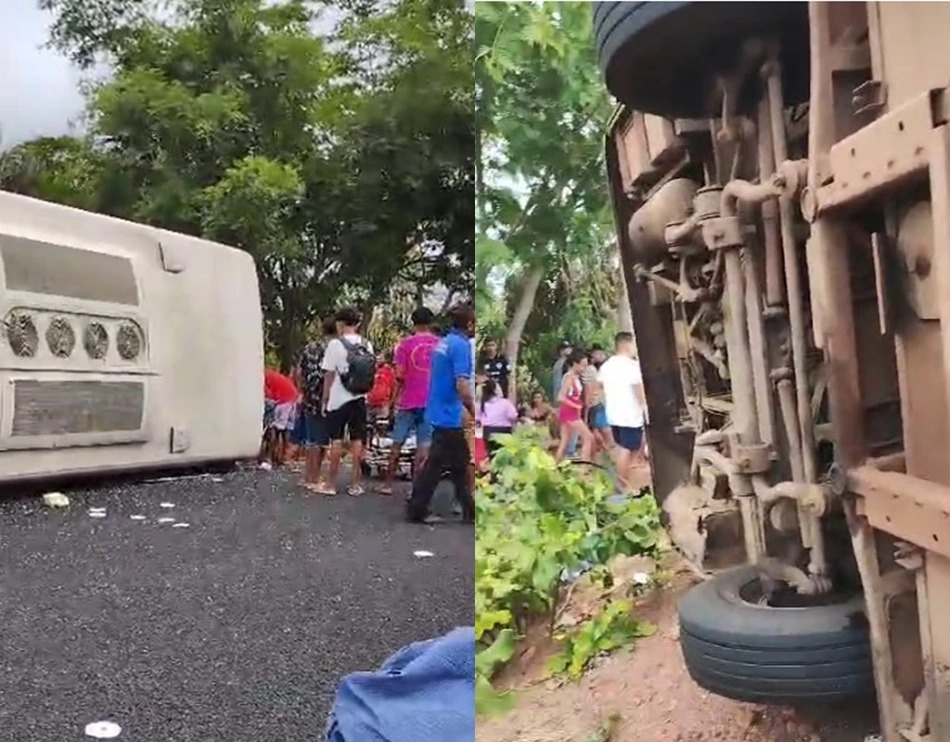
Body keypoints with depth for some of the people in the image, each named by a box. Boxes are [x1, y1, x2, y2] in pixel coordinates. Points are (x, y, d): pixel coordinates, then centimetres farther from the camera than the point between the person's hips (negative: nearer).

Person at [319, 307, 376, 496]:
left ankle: (331, 484, 8)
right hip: (359, 399, 4)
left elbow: (329, 375, -9)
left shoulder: (336, 344, -11)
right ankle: (355, 484, 11)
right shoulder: (367, 345, 3)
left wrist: (325, 400, 0)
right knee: (357, 440, 8)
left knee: (336, 441, 3)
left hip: (338, 400, -4)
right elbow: (372, 374, 7)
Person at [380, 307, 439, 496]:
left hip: (409, 401, -1)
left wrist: (396, 397, 7)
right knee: (424, 445, 2)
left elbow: (400, 375, -7)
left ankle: (388, 484, 17)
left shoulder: (406, 344, -4)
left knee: (397, 443, 10)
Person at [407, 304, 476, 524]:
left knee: (459, 463, 15)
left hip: (439, 412, 9)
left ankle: (469, 510, 22)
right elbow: (462, 386, -24)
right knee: (435, 464, 0)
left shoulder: (443, 343, 11)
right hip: (450, 415, -9)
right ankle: (416, 510, 7)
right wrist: (473, 410, -11)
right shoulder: (461, 345, -16)